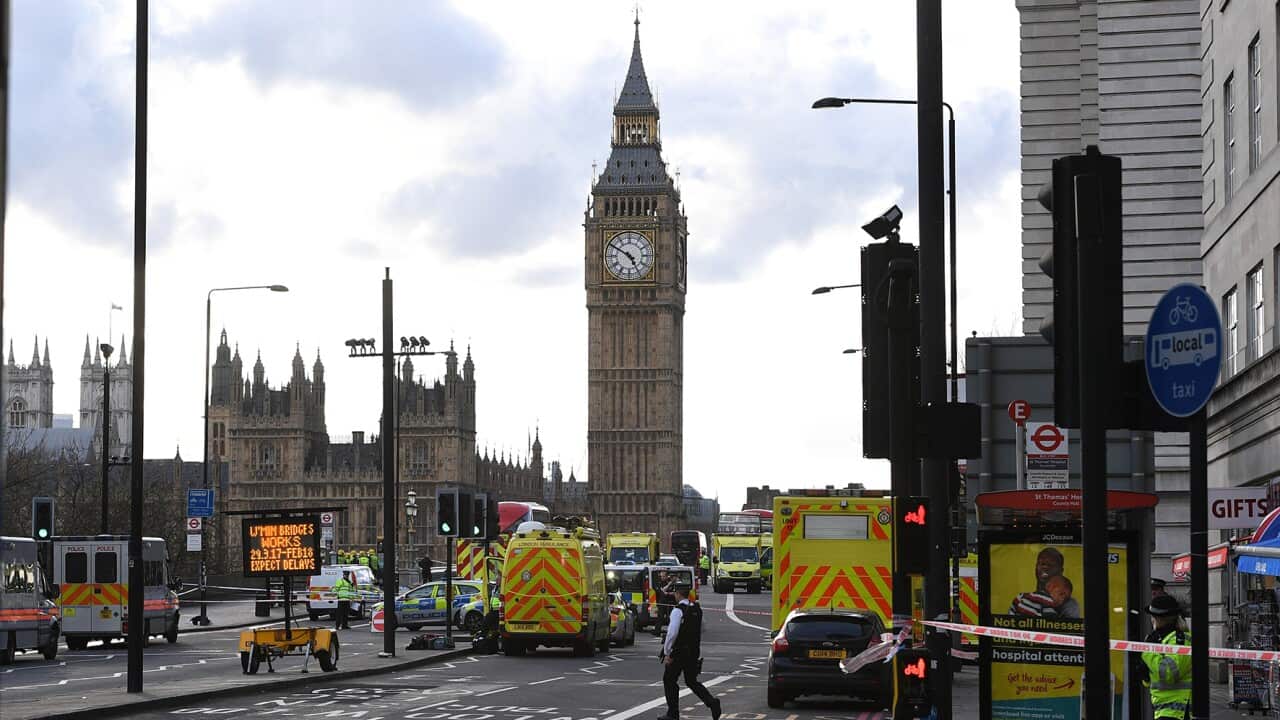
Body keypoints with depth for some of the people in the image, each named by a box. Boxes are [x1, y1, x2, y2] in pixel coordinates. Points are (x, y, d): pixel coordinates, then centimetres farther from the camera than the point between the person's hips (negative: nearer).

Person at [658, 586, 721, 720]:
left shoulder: (678, 610, -15)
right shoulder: (697, 609, 9)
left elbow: (672, 633, -21)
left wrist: (666, 652, -14)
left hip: (679, 652, -7)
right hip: (695, 652, 7)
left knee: (669, 680, 8)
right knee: (692, 681, 16)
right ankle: (711, 702, -4)